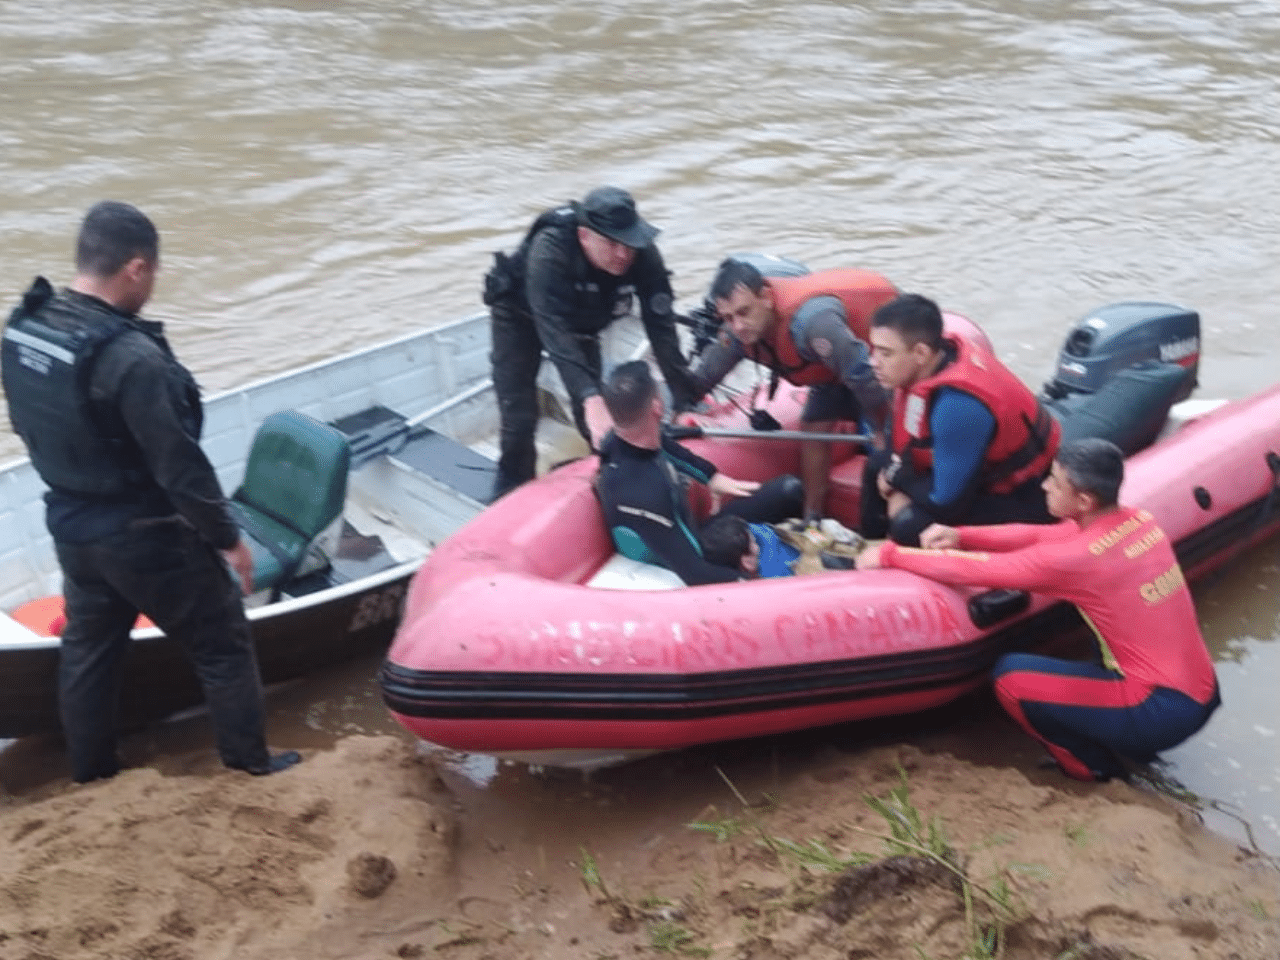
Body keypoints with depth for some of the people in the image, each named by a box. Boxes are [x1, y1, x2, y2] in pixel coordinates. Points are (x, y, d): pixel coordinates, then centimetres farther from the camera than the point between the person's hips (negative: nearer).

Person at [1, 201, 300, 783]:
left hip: (70, 524, 8)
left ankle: (90, 772, 38)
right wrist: (226, 536, -12)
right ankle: (250, 762, 25)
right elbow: (180, 465, -25)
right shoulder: (131, 358, -30)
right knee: (223, 643, 11)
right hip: (146, 536, -8)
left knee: (87, 645, 23)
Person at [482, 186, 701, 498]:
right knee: (519, 420, -10)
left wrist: (687, 399, -37)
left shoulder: (643, 254, -31)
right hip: (522, 316, -3)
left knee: (597, 423, 0)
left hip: (581, 320, 4)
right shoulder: (549, 250, -43)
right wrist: (591, 399, -61)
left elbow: (661, 328, -30)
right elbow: (555, 332, -50)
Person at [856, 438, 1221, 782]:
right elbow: (1039, 536, 9)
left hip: (1163, 711, -8)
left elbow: (978, 570, -13)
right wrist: (961, 536, -1)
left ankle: (1095, 768, 9)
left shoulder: (1078, 557, -20)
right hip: (1202, 693, 8)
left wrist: (889, 554, -4)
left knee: (1011, 676, -5)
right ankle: (1133, 741, 23)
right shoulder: (1139, 521, 2)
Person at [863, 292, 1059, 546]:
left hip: (1026, 499, -9)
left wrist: (899, 479, -11)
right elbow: (902, 440, 8)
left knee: (911, 527, -28)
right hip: (991, 471, 9)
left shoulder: (958, 405, -35)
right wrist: (897, 476, -9)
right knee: (878, 464, 14)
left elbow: (946, 502, -28)